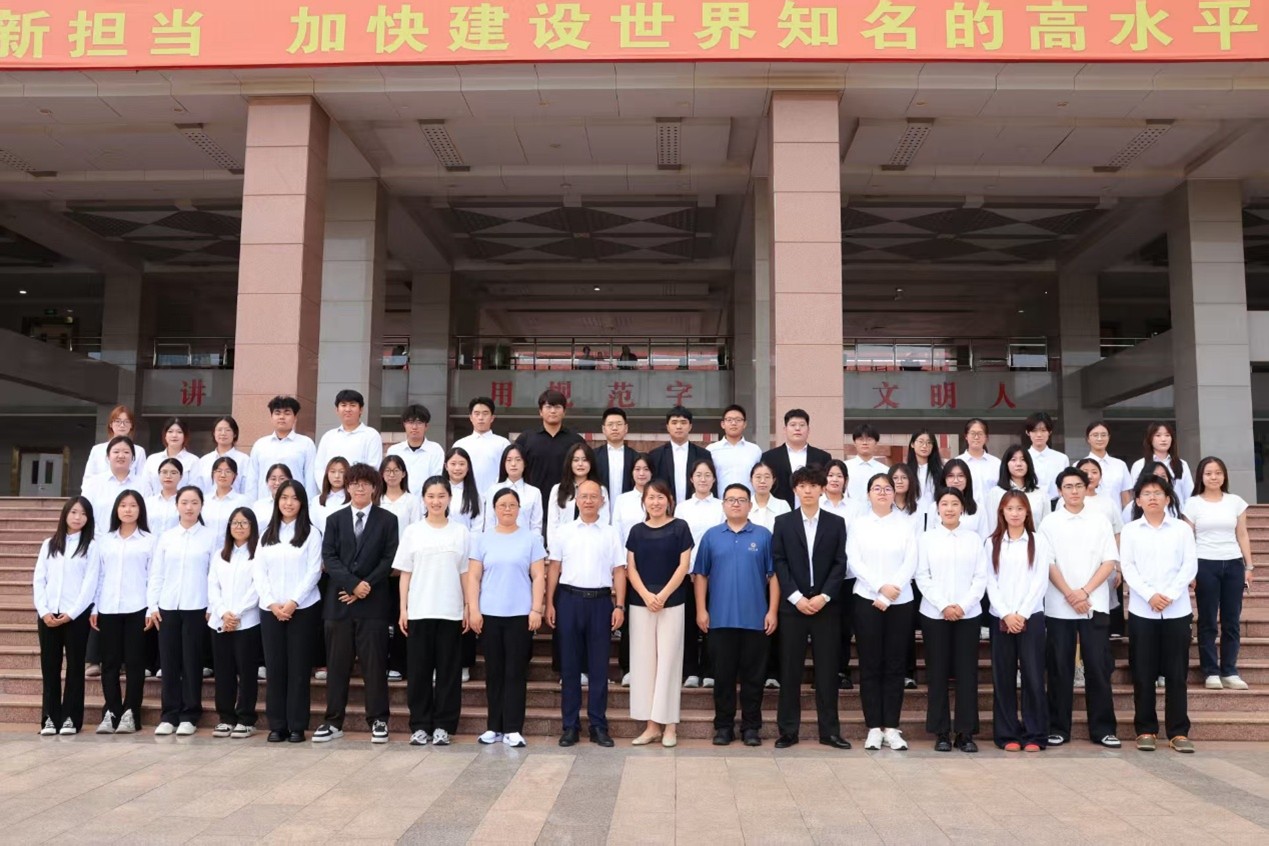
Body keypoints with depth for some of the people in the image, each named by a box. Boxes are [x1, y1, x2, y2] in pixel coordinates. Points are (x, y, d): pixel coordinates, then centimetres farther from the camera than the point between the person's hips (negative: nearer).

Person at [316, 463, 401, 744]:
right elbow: (329, 557, 1)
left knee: (374, 663, 0)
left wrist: (367, 585, -12)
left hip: (373, 602, -2)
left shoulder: (387, 519, 6)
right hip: (339, 600, 2)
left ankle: (378, 720, 7)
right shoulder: (335, 520, 11)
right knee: (337, 663, 6)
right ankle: (333, 721, 13)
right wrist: (353, 583, -12)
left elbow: (390, 559, -2)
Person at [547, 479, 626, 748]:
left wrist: (619, 606, -3)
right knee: (569, 665, 5)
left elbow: (619, 572, 4)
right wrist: (549, 604, 0)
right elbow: (554, 569, 7)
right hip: (569, 599, 0)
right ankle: (570, 725, 13)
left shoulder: (610, 534, 5)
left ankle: (598, 726, 13)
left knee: (599, 667, 4)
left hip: (600, 600, 0)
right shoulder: (565, 532, 7)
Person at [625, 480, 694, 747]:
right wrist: (646, 595, -11)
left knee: (668, 661, 0)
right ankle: (651, 724, 10)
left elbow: (684, 565, -3)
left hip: (672, 604, -3)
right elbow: (630, 568, 5)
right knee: (643, 661, 3)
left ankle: (670, 724, 8)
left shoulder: (680, 527, 1)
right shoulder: (637, 531, 8)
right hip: (640, 604, 3)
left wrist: (663, 595, -12)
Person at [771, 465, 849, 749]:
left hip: (826, 605, 0)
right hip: (792, 605, 0)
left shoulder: (836, 523, 7)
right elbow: (779, 563, 0)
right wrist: (796, 597, -11)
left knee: (827, 668, 3)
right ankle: (788, 730, 9)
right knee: (790, 669, 2)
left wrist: (823, 596, -10)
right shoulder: (783, 522, 6)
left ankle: (829, 730, 11)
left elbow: (840, 563, 1)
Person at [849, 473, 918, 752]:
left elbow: (911, 561, -2)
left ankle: (891, 727, 8)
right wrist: (881, 588, -14)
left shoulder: (905, 524, 7)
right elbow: (855, 562, -4)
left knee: (895, 665, 3)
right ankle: (874, 727, 7)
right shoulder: (858, 525, 5)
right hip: (867, 600, -1)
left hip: (901, 602, 1)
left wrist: (893, 589, -14)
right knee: (870, 665, 1)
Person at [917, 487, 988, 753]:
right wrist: (943, 606, -10)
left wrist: (963, 605, -10)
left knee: (967, 673, 1)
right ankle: (941, 732, 9)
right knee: (938, 673, 2)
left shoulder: (974, 539, 5)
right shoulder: (927, 538, 4)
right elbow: (922, 577, 0)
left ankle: (966, 732, 9)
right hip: (934, 614, 0)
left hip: (968, 614, 1)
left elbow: (981, 577, 2)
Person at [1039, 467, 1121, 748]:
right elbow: (1048, 564, -1)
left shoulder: (1100, 521, 6)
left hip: (1095, 606, 0)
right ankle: (1058, 728, 10)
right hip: (1058, 607, 0)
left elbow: (1110, 562, 0)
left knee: (1098, 668, 1)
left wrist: (1084, 592, -11)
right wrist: (1069, 595, -12)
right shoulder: (1049, 523, 5)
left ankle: (1102, 728, 10)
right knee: (1060, 669, 3)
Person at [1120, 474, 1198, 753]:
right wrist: (1149, 595, -14)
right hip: (1141, 610, 0)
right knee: (1143, 673, 3)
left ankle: (1179, 731, 9)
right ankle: (1145, 730, 11)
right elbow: (1127, 567, -1)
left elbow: (1190, 566, -1)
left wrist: (1170, 595, -14)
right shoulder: (1130, 530, 6)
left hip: (1177, 610, 0)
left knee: (1176, 673, 3)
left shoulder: (1182, 529, 6)